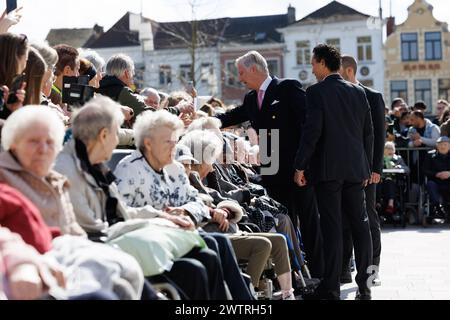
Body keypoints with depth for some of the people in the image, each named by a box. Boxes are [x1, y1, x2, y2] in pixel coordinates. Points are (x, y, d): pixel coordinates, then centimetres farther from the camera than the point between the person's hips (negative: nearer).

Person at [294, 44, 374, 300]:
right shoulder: (358, 92, 9)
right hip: (356, 168, 5)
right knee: (360, 224, 10)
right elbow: (368, 132, 11)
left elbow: (312, 131, -14)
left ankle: (332, 288, 0)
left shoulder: (316, 92, -8)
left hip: (327, 169, -5)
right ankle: (365, 286, 14)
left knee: (332, 227, -3)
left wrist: (300, 166, -8)